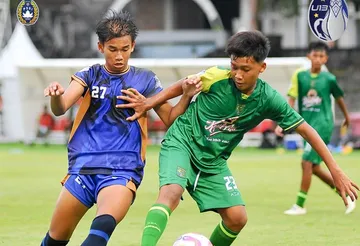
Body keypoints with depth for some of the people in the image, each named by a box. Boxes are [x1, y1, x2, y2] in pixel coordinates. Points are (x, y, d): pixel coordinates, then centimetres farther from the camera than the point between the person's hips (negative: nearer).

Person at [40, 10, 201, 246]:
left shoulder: (145, 80, 7)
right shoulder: (90, 76, 7)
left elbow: (171, 119, 10)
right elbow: (60, 109, -7)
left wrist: (186, 96, -9)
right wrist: (56, 96, -31)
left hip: (122, 171, -2)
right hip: (83, 167, 2)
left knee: (103, 226, -32)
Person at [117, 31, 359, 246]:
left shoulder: (269, 99, -13)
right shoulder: (217, 78, -19)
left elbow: (306, 130, -6)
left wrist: (336, 171, -8)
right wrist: (148, 103, -11)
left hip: (213, 162, 4)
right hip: (181, 143, -4)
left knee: (237, 218, -4)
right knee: (171, 192, -31)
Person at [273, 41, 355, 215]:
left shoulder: (329, 79, -3)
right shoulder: (300, 75, 2)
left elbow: (339, 98, 14)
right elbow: (291, 101, 0)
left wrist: (347, 117, 28)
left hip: (322, 124, -5)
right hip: (307, 125, 5)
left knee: (307, 163, -13)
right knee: (314, 168, 7)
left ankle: (300, 205, -5)